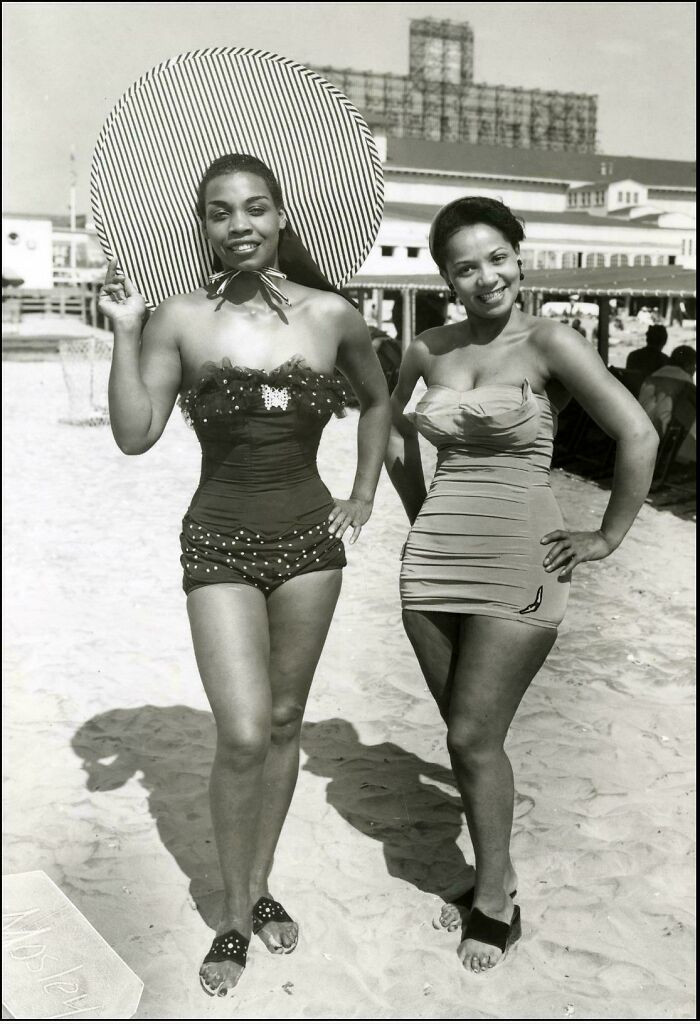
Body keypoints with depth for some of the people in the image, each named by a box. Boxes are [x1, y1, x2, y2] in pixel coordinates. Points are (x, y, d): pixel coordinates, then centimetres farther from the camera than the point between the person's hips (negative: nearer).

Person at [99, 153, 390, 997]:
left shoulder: (331, 316, -1)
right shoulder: (180, 319, -6)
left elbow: (376, 400, 16)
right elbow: (135, 435, -10)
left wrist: (362, 497, 12)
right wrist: (125, 332, -16)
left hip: (309, 537, 3)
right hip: (219, 541, -2)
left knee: (284, 723, 12)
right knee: (242, 735, -8)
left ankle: (259, 886, 32)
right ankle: (233, 917, 16)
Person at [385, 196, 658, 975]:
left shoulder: (549, 343, -8)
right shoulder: (429, 351, 7)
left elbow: (638, 436, -12)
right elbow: (394, 432, 25)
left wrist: (607, 537, -8)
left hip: (518, 566, -5)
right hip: (434, 559, 5)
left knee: (474, 737, -3)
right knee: (464, 735, 13)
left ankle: (495, 900, 19)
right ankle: (493, 877, 32)